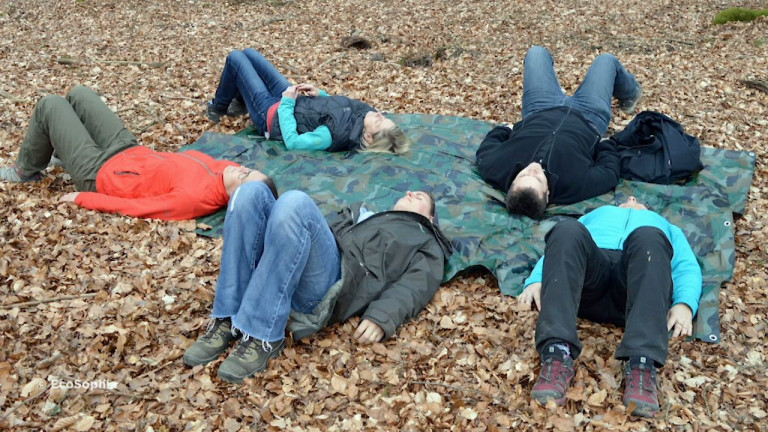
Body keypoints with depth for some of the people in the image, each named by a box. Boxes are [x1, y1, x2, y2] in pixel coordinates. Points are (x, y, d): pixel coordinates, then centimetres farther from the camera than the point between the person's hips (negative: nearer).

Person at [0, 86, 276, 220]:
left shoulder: (192, 197, -40)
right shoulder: (226, 171, -20)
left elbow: (130, 207, -29)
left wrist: (81, 198, -18)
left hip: (98, 173, -7)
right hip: (132, 151, 7)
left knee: (50, 105, 5)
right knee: (78, 93, 21)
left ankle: (26, 171, 30)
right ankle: (64, 154, 47)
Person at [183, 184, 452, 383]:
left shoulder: (426, 242, 26)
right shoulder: (361, 211, 44)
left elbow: (416, 284, 5)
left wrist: (382, 318, -17)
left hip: (337, 281, -5)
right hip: (294, 267, 6)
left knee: (295, 202, -31)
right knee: (252, 192, -18)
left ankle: (263, 337, -30)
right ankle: (228, 321, -21)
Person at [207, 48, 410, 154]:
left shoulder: (337, 134, -41)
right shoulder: (364, 110, -19)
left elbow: (292, 141, -34)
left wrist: (287, 102, -26)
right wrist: (320, 94, -8)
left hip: (273, 113, -7)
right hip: (293, 99, 7)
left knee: (235, 58, 6)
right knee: (248, 53, 20)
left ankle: (217, 109, 31)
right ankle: (239, 103, 45)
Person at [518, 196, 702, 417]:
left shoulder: (668, 228, 43)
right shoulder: (594, 216, 44)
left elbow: (688, 268, 22)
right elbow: (557, 246, 25)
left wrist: (684, 304, -3)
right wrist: (535, 280, 0)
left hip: (640, 276, 0)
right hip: (591, 276, 1)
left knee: (648, 237, -34)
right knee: (567, 230, -32)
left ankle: (642, 366, -49)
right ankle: (558, 354, -48)